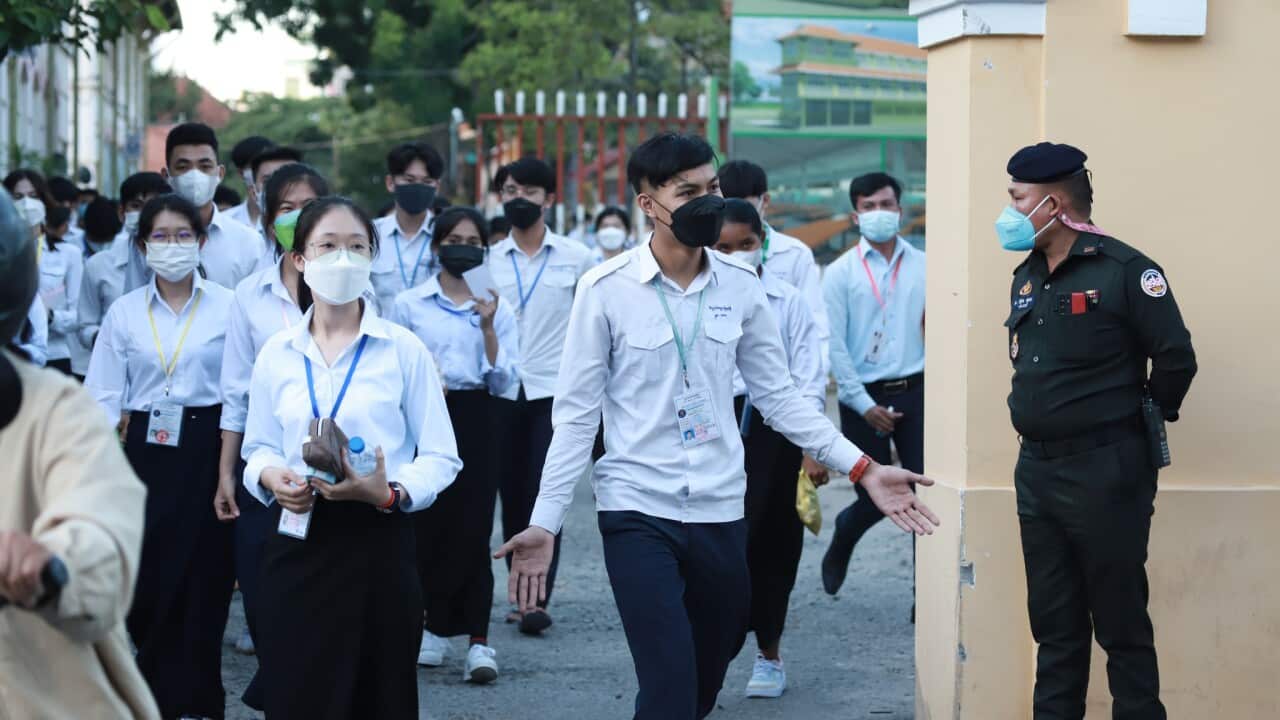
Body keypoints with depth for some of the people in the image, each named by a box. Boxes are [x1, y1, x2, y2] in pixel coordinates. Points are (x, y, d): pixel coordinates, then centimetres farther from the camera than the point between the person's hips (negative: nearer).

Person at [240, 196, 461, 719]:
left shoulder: (402, 349, -1)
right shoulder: (276, 354, 8)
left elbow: (441, 457, -1)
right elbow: (257, 449, 16)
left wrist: (391, 493, -19)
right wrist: (271, 477, -8)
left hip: (379, 543, -2)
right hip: (296, 544, 2)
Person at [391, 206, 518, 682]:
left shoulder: (497, 309, 7)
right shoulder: (409, 305, 6)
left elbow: (504, 382, 1)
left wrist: (488, 328, -10)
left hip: (475, 420, -1)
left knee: (472, 529, -7)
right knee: (428, 525, 2)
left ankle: (478, 641, -9)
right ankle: (434, 628, 16)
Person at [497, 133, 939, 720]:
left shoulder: (741, 288, 3)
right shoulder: (606, 289, -7)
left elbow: (779, 396, 9)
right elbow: (577, 413, -4)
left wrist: (863, 469, 2)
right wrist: (545, 523, -9)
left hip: (720, 514, 4)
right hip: (637, 514, -4)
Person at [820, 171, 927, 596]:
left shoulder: (923, 267, 4)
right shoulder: (841, 273, 1)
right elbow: (834, 345, -2)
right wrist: (865, 405, -6)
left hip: (915, 390, 1)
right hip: (864, 397, -1)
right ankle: (840, 545, 39)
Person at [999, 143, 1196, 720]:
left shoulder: (1123, 270, -13)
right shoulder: (1027, 276, 11)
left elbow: (1176, 359, -13)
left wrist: (1138, 425, -1)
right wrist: (1043, 424, 13)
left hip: (1103, 472, -7)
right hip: (1035, 470, 7)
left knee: (1120, 622, -1)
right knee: (1053, 620, 12)